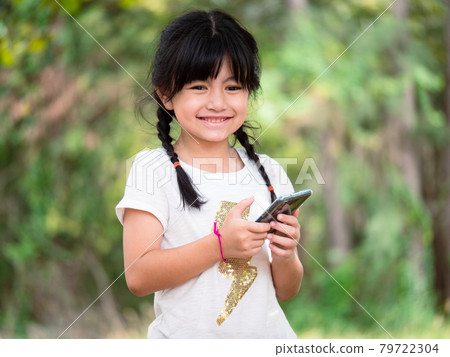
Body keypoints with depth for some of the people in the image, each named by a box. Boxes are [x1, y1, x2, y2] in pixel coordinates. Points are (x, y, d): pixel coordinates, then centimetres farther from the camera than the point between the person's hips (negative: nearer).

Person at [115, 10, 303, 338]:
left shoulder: (268, 172, 4)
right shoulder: (154, 169, -7)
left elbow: (286, 291, 9)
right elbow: (138, 278, -17)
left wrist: (284, 257, -12)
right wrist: (220, 244, -24)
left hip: (267, 334, 3)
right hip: (185, 338, -3)